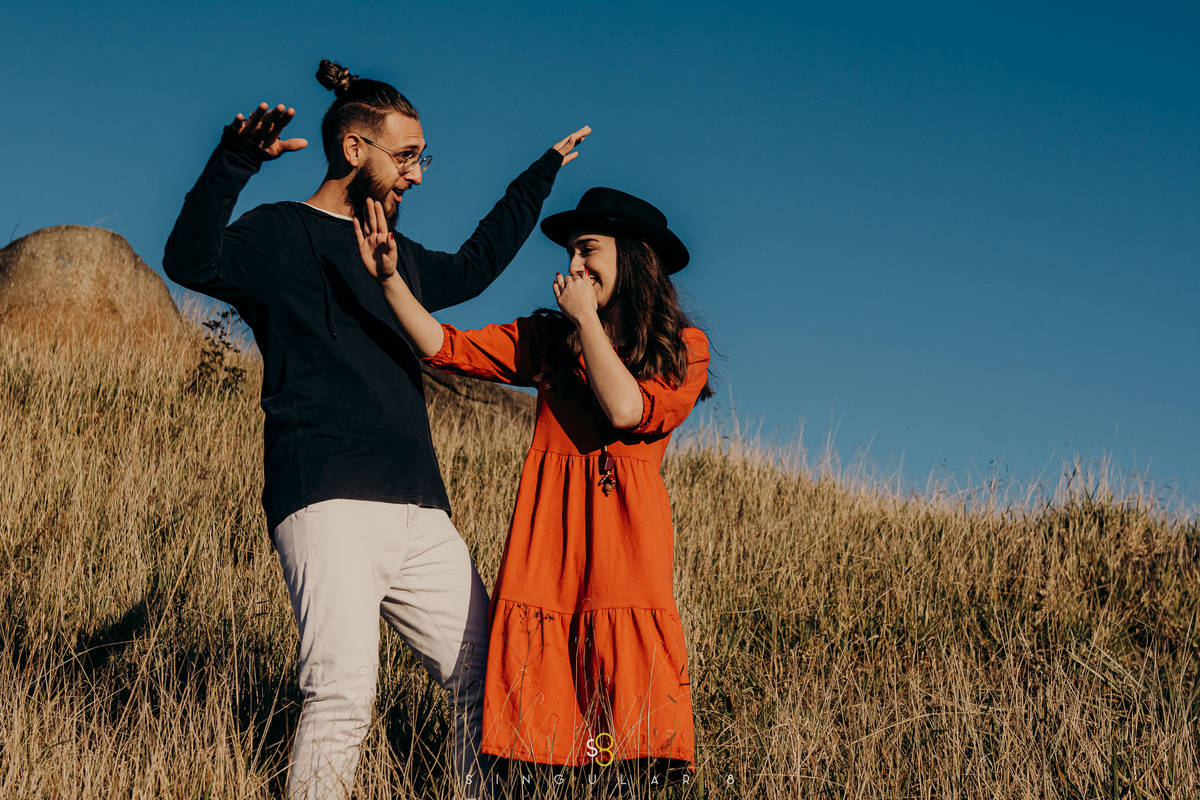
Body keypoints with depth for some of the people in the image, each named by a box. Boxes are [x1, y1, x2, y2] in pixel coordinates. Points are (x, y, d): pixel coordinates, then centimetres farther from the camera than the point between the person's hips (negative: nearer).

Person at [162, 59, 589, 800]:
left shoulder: (398, 256, 26)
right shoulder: (280, 236, 2)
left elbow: (472, 265, 46)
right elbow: (191, 260, -18)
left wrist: (543, 174, 52)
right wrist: (233, 161, -33)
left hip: (420, 514, 8)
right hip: (328, 505, -8)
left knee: (489, 677, 4)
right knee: (345, 687, -22)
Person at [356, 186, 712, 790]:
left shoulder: (683, 349, 8)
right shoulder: (546, 339, 17)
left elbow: (627, 411, -9)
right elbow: (444, 347, 11)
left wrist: (587, 320, 0)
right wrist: (390, 277, 0)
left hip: (625, 533, -3)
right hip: (547, 536, 3)